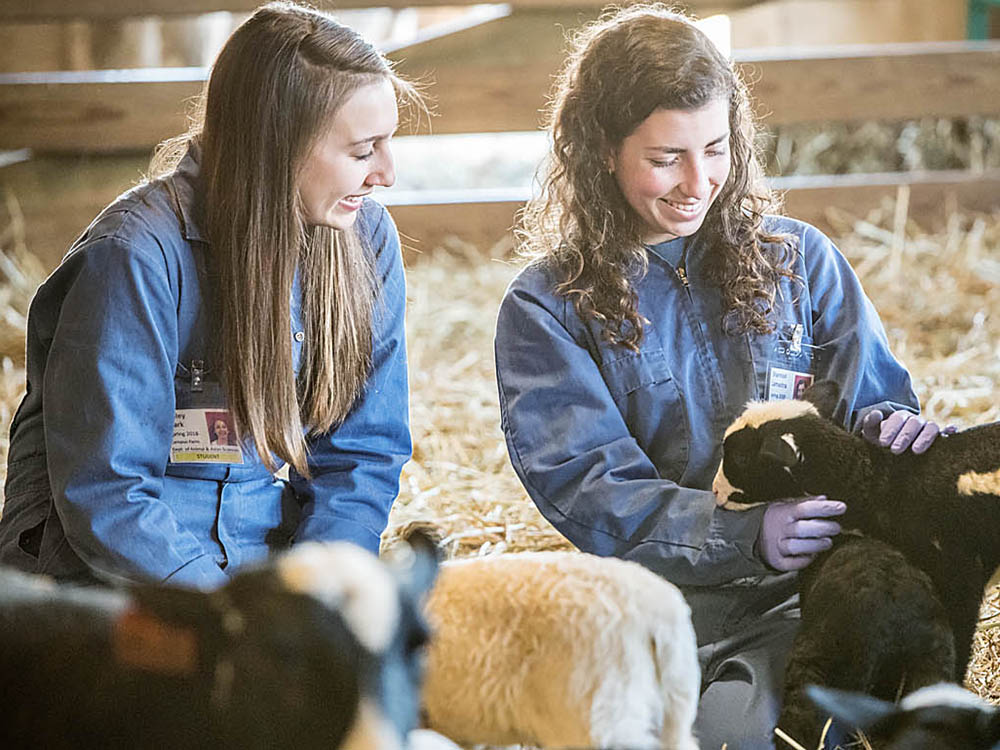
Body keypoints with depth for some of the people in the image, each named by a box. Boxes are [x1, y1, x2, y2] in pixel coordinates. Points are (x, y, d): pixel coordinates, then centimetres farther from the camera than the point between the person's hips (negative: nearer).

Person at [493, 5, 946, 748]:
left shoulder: (798, 260, 13)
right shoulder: (547, 308, 5)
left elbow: (872, 401, 15)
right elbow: (585, 488, -6)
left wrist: (891, 428, -13)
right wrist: (746, 534, -22)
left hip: (804, 597, 1)